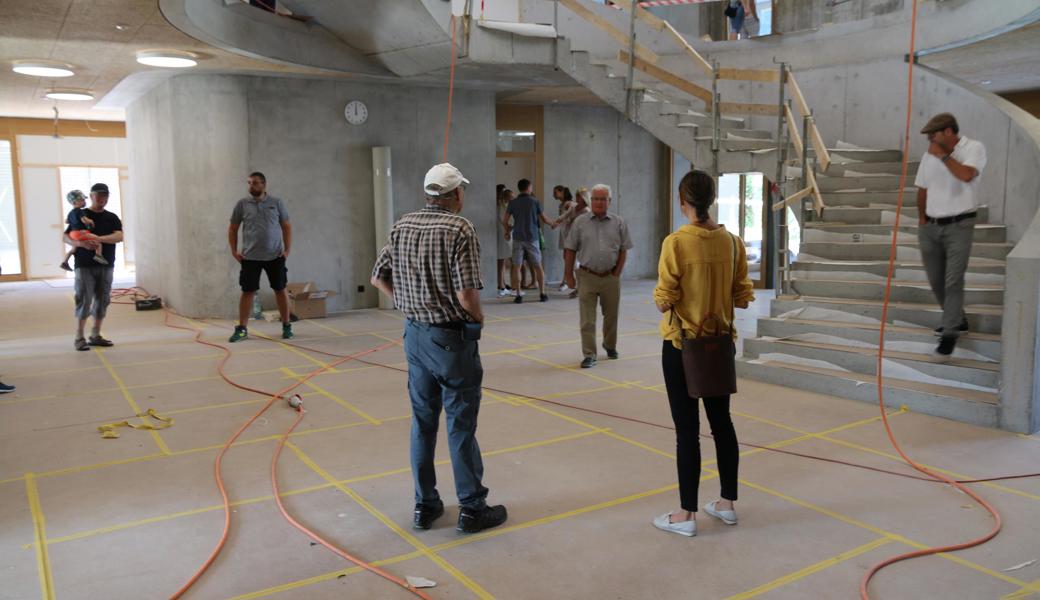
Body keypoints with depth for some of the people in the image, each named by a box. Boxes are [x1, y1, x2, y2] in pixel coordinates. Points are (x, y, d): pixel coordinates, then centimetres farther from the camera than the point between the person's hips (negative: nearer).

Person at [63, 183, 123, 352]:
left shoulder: (112, 218, 9)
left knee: (102, 301, 6)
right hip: (85, 266, -3)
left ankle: (96, 336, 17)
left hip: (106, 266, 4)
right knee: (84, 301, -6)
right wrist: (80, 243, -22)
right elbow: (66, 237, -1)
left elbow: (119, 236, -7)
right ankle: (79, 338, 0)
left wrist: (99, 239, -22)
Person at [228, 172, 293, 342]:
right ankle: (242, 329, 10)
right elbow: (233, 228, 9)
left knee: (281, 289, 4)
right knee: (247, 291, 2)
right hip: (250, 257, 0)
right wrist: (234, 251, 1)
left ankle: (286, 326, 15)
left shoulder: (277, 203, 2)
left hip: (275, 256, 0)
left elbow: (286, 226, 5)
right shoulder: (242, 204, 2)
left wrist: (287, 250, -3)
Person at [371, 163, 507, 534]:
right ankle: (472, 509, 14)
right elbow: (466, 294, -22)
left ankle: (424, 505, 23)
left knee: (423, 422, 14)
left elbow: (378, 278, 8)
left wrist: (409, 305, 14)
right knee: (461, 426, 3)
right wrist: (479, 319, -2)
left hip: (415, 334, 6)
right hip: (452, 338, -6)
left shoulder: (402, 226, 4)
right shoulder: (460, 229, -16)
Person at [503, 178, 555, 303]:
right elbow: (544, 219, 4)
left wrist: (508, 231, 19)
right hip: (532, 237, 0)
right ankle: (542, 294, 10)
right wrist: (552, 224, 24)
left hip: (518, 238, 0)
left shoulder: (513, 202, 1)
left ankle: (518, 295, -1)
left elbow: (505, 221, 0)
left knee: (517, 267, 3)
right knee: (538, 266, 9)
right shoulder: (534, 201, -1)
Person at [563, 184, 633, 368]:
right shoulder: (580, 222, 0)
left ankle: (610, 345, 38)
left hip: (610, 277, 2)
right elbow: (570, 250, 2)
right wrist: (569, 275, -1)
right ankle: (589, 355, 1)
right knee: (587, 319, -4)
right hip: (587, 277, -2)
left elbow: (624, 250, 5)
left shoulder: (618, 223, 3)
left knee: (611, 315, 16)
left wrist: (617, 273, -1)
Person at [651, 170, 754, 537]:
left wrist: (658, 298, 5)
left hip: (682, 345, -5)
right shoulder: (732, 242, -2)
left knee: (687, 430, 3)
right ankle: (727, 504, 29)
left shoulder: (676, 242, -17)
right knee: (722, 423, 17)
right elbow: (743, 298, 2)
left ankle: (686, 515, 13)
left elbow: (665, 301, -17)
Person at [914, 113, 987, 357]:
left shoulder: (974, 148, -8)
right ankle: (957, 320, 31)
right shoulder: (930, 154, 8)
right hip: (930, 227, 6)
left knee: (953, 280, -9)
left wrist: (943, 155, -16)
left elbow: (966, 175, -27)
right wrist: (922, 218, 11)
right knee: (936, 280, 11)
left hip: (959, 226, -6)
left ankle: (949, 333, -3)